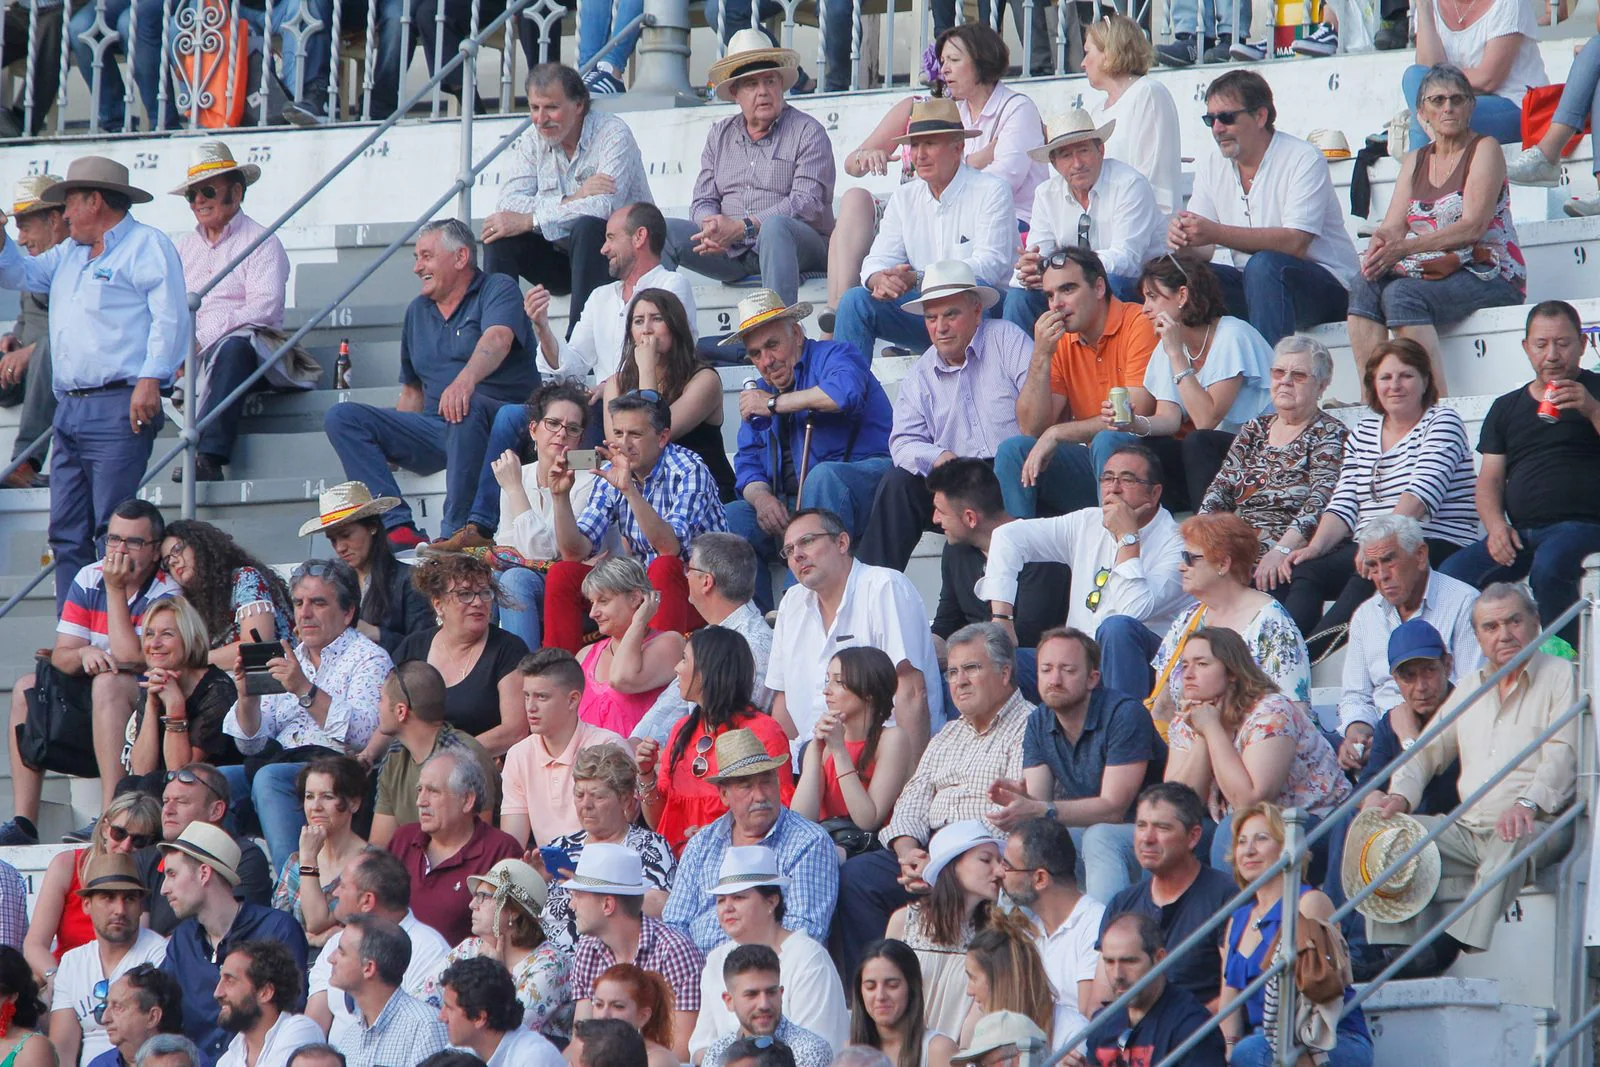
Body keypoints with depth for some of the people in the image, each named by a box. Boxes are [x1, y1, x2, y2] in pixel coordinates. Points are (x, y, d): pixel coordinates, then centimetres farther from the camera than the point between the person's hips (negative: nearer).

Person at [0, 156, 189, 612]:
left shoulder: (147, 245, -2)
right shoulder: (69, 254, 26)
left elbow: (170, 317, -11)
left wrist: (151, 379, -22)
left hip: (119, 408, -9)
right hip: (70, 411, 9)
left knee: (113, 528, -13)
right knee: (67, 532, 4)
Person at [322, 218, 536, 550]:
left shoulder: (498, 290, -1)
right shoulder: (417, 312, 21)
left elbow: (497, 339, -23)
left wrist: (467, 378, -45)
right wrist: (388, 442, 10)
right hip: (435, 431, 7)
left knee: (466, 408, -41)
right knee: (341, 417, -9)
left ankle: (458, 532, -37)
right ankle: (398, 527, -27)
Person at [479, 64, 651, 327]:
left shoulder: (613, 134, -14)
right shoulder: (533, 142, 3)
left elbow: (605, 207, -28)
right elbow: (507, 204, -11)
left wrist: (529, 221, -27)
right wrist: (571, 199, -26)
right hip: (562, 258, 5)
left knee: (587, 227, -35)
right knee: (498, 238, -15)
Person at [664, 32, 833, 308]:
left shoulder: (807, 132, 1)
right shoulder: (719, 135, 17)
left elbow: (806, 204, -12)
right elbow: (703, 201, 12)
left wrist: (742, 227, -22)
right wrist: (712, 228, -15)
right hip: (731, 254, 5)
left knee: (775, 227, -39)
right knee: (665, 231, -14)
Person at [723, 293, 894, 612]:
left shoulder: (833, 356, 2)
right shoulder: (759, 392, 23)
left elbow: (846, 391, -25)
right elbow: (747, 465, 16)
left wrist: (775, 404, -12)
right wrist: (761, 498, -9)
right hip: (789, 507, 7)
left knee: (822, 476, -38)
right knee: (730, 519, -15)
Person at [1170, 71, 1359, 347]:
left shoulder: (1303, 159, -11)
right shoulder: (1212, 166, 8)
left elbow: (1294, 244, -24)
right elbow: (1201, 249, 3)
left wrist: (1216, 233, -31)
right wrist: (1181, 237, -23)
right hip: (1248, 284, 5)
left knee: (1264, 265, -35)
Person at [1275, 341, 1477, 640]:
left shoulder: (1442, 422, 1)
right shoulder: (1363, 433, 20)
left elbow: (1424, 490, -15)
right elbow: (1344, 505, 12)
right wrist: (1314, 547, -9)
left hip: (1436, 547, -6)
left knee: (1368, 575, -37)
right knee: (1301, 571, -23)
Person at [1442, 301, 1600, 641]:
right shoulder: (1506, 408, 23)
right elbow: (1490, 480, 18)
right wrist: (1496, 526, -3)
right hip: (1519, 533, 5)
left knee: (1548, 566, -38)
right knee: (1451, 575, -21)